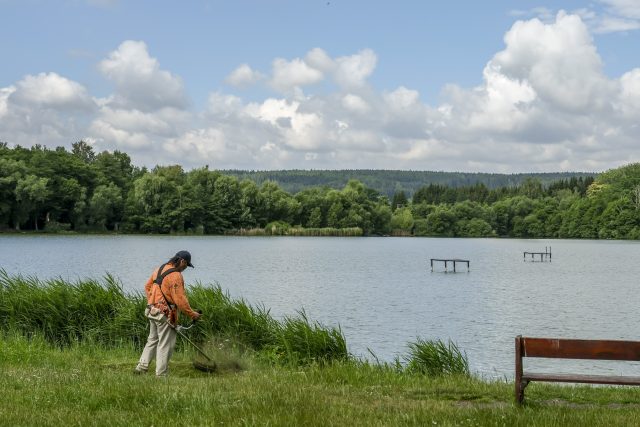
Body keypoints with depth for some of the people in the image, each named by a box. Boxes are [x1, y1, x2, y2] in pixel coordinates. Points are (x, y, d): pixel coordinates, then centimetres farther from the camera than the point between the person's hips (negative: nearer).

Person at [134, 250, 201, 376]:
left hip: (153, 311, 9)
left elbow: (147, 286, 18)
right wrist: (192, 314, -11)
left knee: (152, 340, 20)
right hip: (165, 314, -9)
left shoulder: (160, 269, 9)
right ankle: (161, 374, 5)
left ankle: (141, 368, 21)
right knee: (165, 345, 1)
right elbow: (180, 300, -20)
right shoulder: (176, 276, -18)